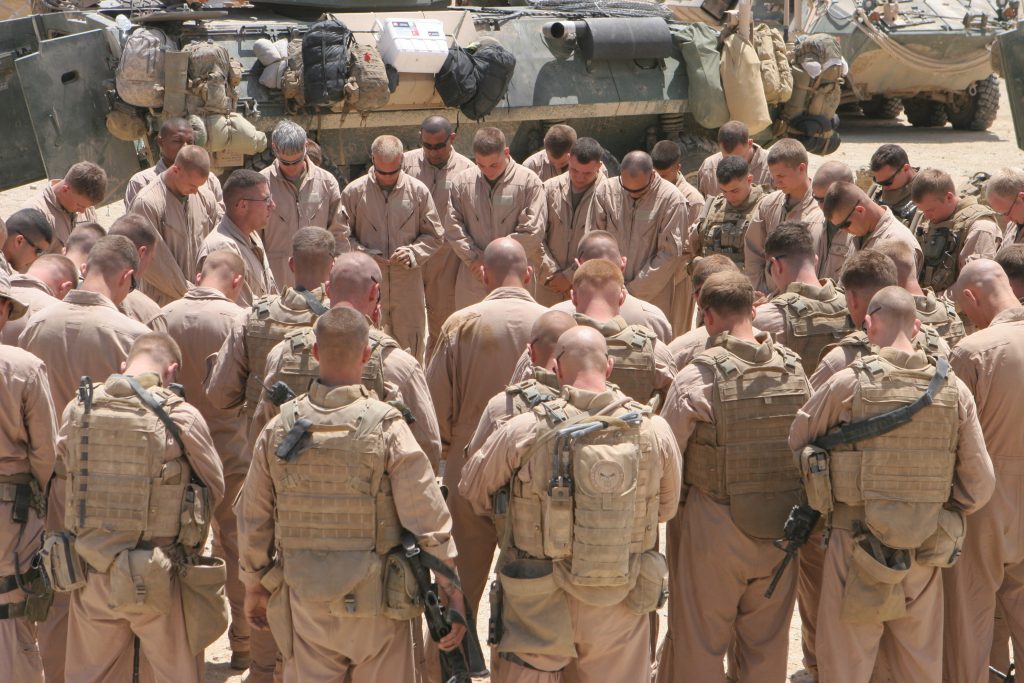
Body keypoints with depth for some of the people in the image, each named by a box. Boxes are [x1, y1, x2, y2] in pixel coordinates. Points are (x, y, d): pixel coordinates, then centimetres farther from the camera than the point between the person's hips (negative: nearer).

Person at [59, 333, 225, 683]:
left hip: (93, 575, 3)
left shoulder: (76, 410, -3)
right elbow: (215, 489, -2)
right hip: (159, 581, -3)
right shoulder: (182, 417, -13)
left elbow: (67, 474, 7)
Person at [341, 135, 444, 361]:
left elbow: (434, 235, 8)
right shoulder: (354, 192, -1)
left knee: (411, 347, 8)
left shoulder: (418, 191, 2)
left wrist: (414, 253, -10)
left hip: (408, 285, 1)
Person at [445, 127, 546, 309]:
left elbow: (532, 232, -11)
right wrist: (475, 260, -6)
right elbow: (453, 228, 4)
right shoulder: (461, 183, 4)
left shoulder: (529, 182, -6)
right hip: (472, 283, 3)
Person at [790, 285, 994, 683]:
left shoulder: (848, 384, -11)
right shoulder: (954, 390, -3)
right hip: (926, 555, 4)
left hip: (857, 549, -3)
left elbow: (796, 441, 3)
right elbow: (980, 485, 0)